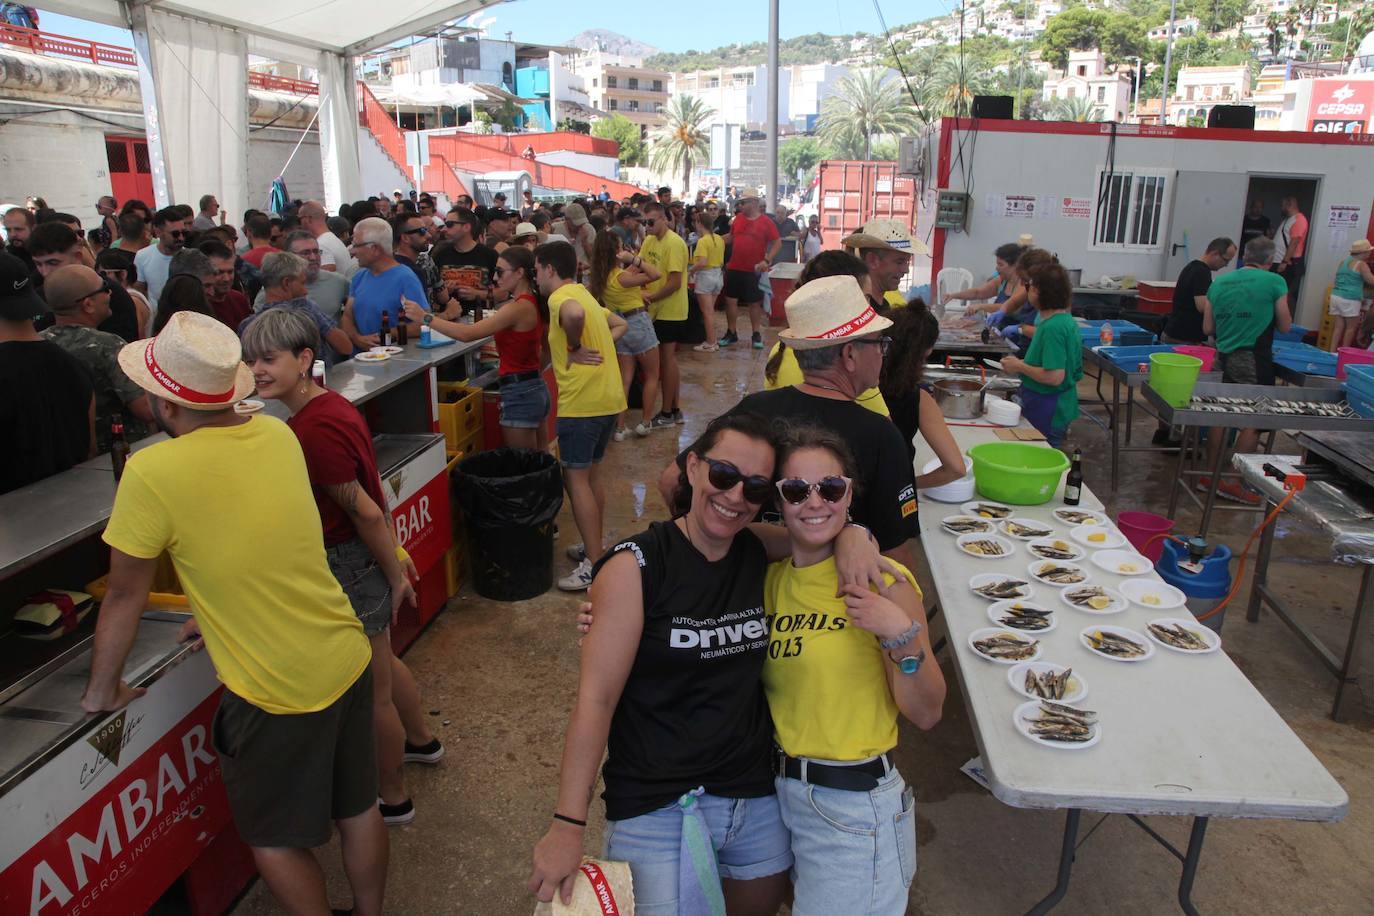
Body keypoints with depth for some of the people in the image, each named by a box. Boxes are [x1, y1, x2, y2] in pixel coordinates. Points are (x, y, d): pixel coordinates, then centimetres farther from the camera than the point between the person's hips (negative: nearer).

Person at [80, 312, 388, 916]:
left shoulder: (151, 474, -19)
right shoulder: (277, 435, -2)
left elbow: (124, 597, -7)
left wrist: (102, 693, 8)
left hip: (276, 692, -6)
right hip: (347, 660, 6)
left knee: (274, 839, 18)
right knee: (358, 809, 23)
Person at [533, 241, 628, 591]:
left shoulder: (561, 297, -10)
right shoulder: (584, 295, 19)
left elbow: (574, 314, -34)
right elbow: (620, 325, 27)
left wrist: (574, 349, -17)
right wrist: (597, 347, 11)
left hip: (582, 402, -9)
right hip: (608, 397, 9)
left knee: (575, 479, -3)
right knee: (592, 474, 18)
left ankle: (594, 565, -2)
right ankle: (594, 548, 27)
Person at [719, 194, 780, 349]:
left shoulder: (766, 222, -7)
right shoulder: (738, 218, 5)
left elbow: (778, 243, -6)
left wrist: (767, 260, -15)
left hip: (754, 270, -4)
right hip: (734, 268, 4)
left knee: (755, 303, 6)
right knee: (731, 300, 6)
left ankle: (756, 335, 16)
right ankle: (731, 334, 18)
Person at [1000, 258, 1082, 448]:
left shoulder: (1052, 327, -23)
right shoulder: (1066, 320, 8)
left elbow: (1054, 377, -27)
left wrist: (1019, 366, -15)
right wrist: (1022, 363, 10)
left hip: (1046, 412, -10)